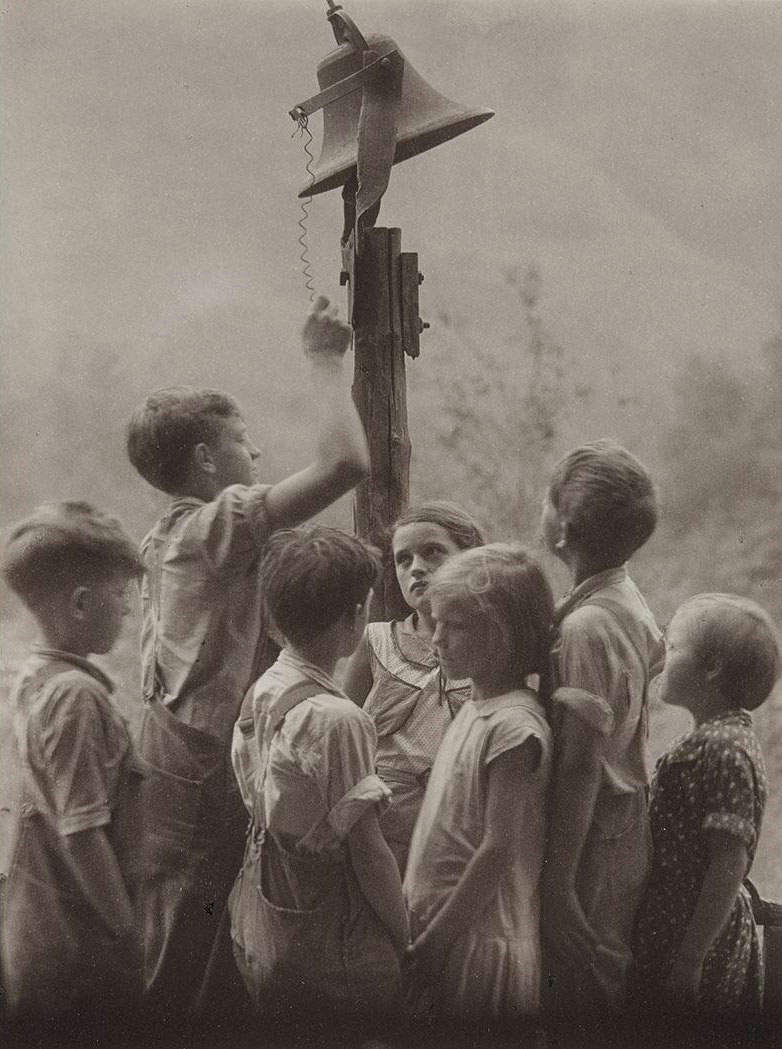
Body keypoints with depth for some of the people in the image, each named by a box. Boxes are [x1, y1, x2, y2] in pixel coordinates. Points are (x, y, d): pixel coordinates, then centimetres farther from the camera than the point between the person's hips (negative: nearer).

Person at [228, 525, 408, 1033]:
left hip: (260, 934, 8)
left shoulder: (264, 690, 0)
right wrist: (406, 942, -8)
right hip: (329, 951, -8)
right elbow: (367, 851, -19)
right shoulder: (337, 720, -24)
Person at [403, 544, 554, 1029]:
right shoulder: (477, 708, 8)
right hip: (443, 929, 8)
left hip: (478, 946, -8)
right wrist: (422, 925, 13)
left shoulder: (514, 724, -19)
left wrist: (434, 939, -17)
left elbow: (499, 849, -21)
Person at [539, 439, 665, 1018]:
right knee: (609, 980, 20)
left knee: (577, 992, 5)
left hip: (594, 839, -8)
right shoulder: (631, 602, 3)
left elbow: (581, 765, -24)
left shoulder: (584, 627, -23)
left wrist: (557, 879, -20)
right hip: (630, 825, 8)